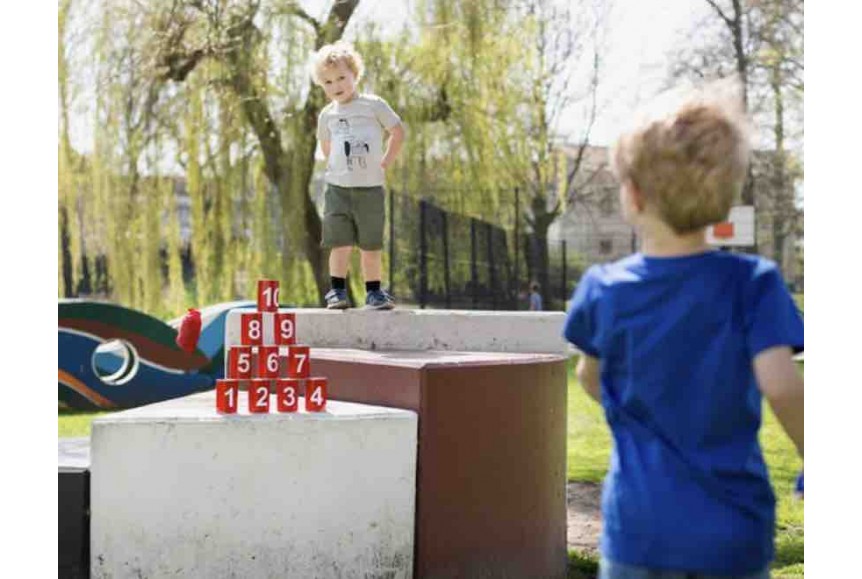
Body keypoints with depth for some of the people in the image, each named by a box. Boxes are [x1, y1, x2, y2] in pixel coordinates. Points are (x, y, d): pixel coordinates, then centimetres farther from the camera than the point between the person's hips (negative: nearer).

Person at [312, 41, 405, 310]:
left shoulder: (373, 105, 0)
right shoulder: (327, 115, 11)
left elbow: (398, 132, 3)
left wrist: (384, 163, -1)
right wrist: (336, 168, 12)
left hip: (371, 187, -2)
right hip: (338, 188, 2)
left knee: (371, 245, 3)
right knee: (340, 243, -4)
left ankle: (374, 291, 14)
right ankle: (337, 291, 4)